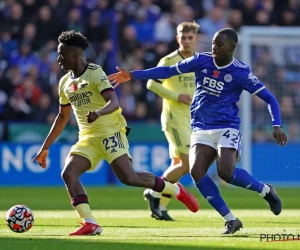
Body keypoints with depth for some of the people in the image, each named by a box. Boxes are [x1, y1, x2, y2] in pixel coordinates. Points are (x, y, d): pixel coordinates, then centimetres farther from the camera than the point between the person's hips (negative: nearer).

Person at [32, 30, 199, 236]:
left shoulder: (95, 73, -10)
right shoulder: (65, 82, 12)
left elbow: (114, 102, -23)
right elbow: (63, 117, 24)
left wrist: (98, 113, -45)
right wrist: (45, 148, 24)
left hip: (110, 132, -7)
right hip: (87, 138, 7)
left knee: (129, 178, -19)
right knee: (68, 174, -15)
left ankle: (176, 190, 2)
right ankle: (90, 224, -16)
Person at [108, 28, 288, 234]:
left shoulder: (241, 72, -7)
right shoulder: (202, 61, 2)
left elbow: (269, 98, -3)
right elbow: (168, 71, 9)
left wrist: (276, 125, -18)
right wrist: (132, 75, 6)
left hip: (227, 129, -4)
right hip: (201, 130, 4)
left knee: (226, 172, -26)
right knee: (196, 171, -20)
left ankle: (265, 190, 4)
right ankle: (230, 219, -11)